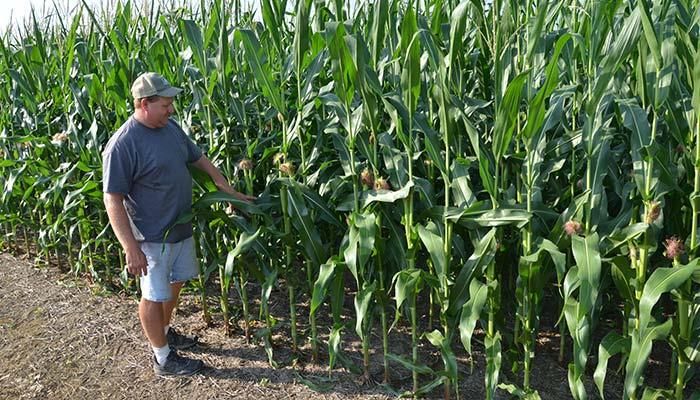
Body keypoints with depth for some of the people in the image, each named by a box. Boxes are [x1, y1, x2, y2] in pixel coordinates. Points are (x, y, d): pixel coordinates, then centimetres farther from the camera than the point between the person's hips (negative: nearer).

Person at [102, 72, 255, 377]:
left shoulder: (171, 127, 1)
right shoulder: (122, 145, -23)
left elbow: (200, 159, 13)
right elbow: (113, 200, -21)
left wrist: (231, 192, 12)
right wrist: (131, 248, -24)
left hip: (181, 228, 8)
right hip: (152, 237, -8)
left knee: (174, 284, 23)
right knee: (154, 296, 8)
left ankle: (164, 333, 45)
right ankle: (163, 359, 24)